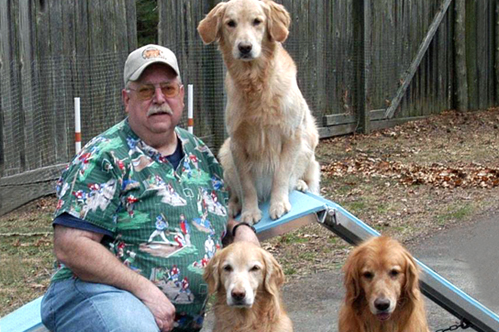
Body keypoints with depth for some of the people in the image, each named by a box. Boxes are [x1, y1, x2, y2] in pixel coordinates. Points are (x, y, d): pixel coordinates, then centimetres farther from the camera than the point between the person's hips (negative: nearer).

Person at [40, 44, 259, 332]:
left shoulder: (199, 153, 15)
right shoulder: (105, 158, -8)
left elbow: (224, 213, 28)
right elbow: (70, 246, -16)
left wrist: (242, 230, 3)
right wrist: (144, 289, -20)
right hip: (103, 293, -8)